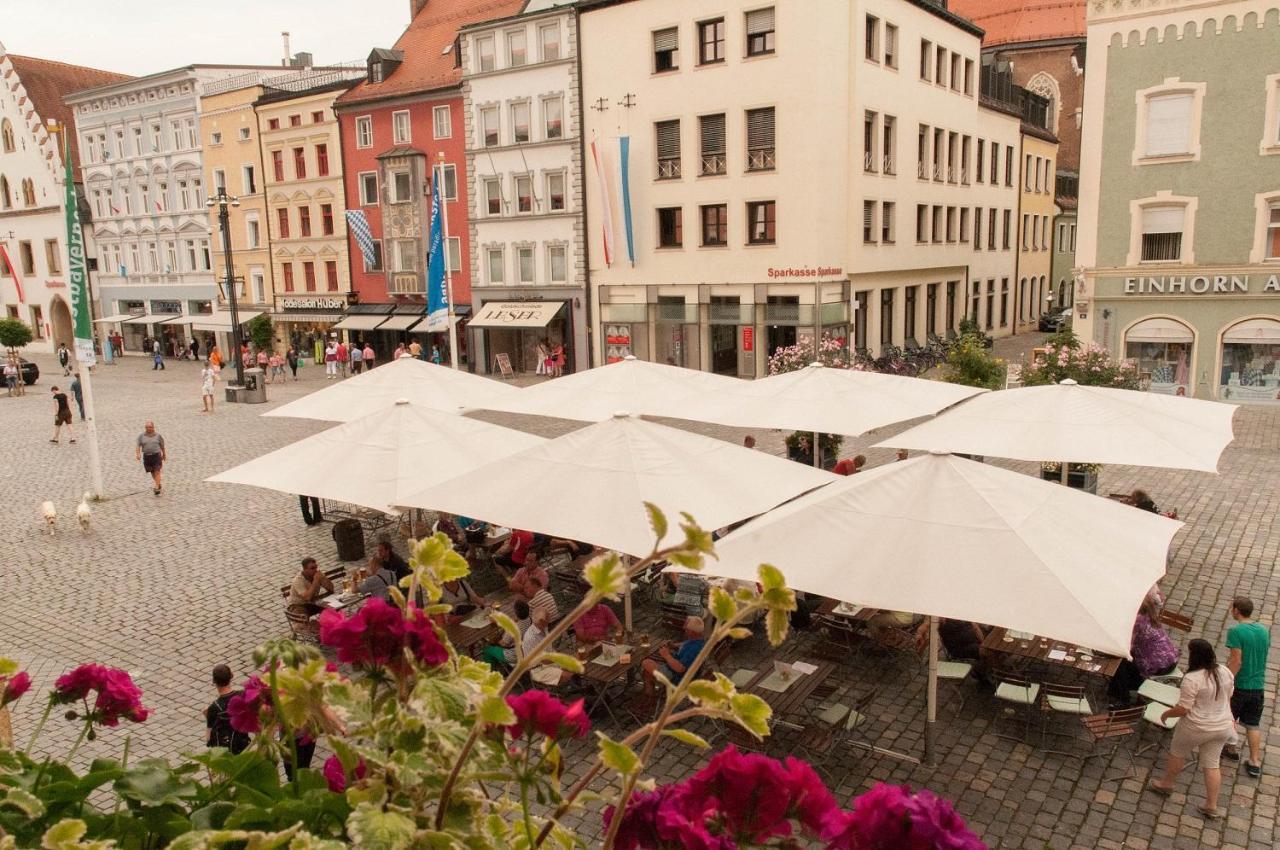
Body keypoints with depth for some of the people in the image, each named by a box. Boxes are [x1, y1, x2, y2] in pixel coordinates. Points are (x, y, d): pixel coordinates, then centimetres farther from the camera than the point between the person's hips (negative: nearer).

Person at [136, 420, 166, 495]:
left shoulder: (158, 436, 2)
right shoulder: (141, 436, 4)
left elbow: (162, 446, 11)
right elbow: (138, 445, -1)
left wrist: (164, 455, 18)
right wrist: (138, 454, -16)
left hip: (156, 455, -2)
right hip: (147, 456, 2)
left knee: (157, 471, -12)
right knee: (152, 472, 12)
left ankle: (157, 487, -15)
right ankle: (158, 484, 31)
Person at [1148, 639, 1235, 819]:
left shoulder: (1192, 679, -27)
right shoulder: (1225, 672, -5)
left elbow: (1182, 709, -22)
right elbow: (1228, 697, 11)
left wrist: (1166, 713, -3)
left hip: (1196, 728, -6)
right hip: (1222, 728, 6)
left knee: (1177, 753, 18)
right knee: (1212, 763, 16)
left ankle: (1166, 784, 39)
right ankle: (1212, 806, 21)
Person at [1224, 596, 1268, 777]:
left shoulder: (1236, 631, -19)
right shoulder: (1264, 631, 2)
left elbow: (1236, 661, -23)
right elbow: (1261, 656, 14)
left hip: (1239, 686, -5)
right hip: (1258, 686, 5)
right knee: (1253, 725, 13)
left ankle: (1232, 750, 32)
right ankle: (1255, 762, 12)